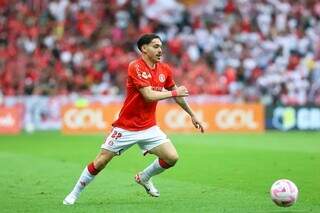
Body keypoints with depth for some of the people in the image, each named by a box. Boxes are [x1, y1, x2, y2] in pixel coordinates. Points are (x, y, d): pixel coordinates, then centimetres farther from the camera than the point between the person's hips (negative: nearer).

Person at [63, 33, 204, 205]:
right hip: (125, 127, -5)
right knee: (100, 161, -3)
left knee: (172, 158, -9)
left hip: (149, 127, 5)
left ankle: (144, 178, 18)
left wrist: (192, 115, 22)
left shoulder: (165, 70, 3)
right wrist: (174, 93, -15)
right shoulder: (135, 67, -17)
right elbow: (149, 95, -25)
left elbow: (177, 95, 18)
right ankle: (74, 193, 15)